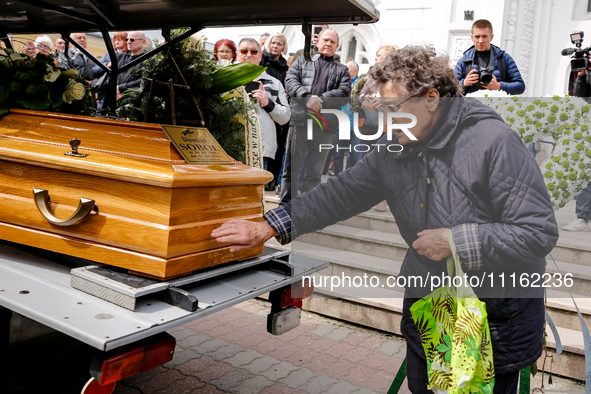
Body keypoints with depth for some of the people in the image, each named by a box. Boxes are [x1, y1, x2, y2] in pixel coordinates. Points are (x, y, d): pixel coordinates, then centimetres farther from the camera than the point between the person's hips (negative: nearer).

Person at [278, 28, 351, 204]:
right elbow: (290, 82, 3)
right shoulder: (302, 61, 18)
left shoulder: (342, 70, 20)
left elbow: (344, 92, 3)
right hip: (300, 121, -1)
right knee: (292, 168, -1)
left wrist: (321, 99, -11)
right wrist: (307, 97, -15)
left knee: (315, 171, 4)